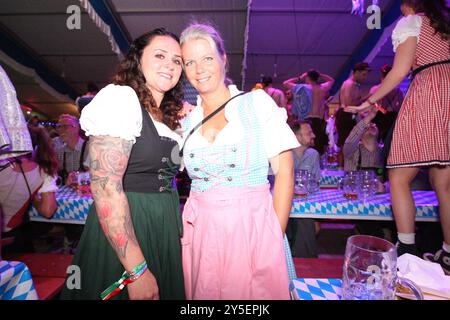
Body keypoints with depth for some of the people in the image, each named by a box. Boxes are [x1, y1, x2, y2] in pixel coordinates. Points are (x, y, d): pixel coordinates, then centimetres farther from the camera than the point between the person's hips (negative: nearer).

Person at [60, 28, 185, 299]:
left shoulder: (169, 115, 12)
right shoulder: (120, 97, -13)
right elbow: (105, 186, -22)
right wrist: (137, 270, -24)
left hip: (166, 226, 8)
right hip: (123, 229, -8)